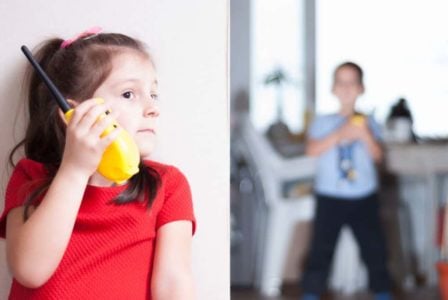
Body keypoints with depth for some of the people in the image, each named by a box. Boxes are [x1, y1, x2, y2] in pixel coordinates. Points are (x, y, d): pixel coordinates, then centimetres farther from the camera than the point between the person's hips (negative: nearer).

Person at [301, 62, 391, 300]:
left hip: (364, 197, 1)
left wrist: (365, 135, -17)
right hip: (329, 197, -1)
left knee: (374, 247, 4)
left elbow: (377, 155, -2)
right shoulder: (323, 122, 3)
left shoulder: (368, 123, 7)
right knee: (321, 247, -2)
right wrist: (339, 135, -19)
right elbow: (312, 149, -12)